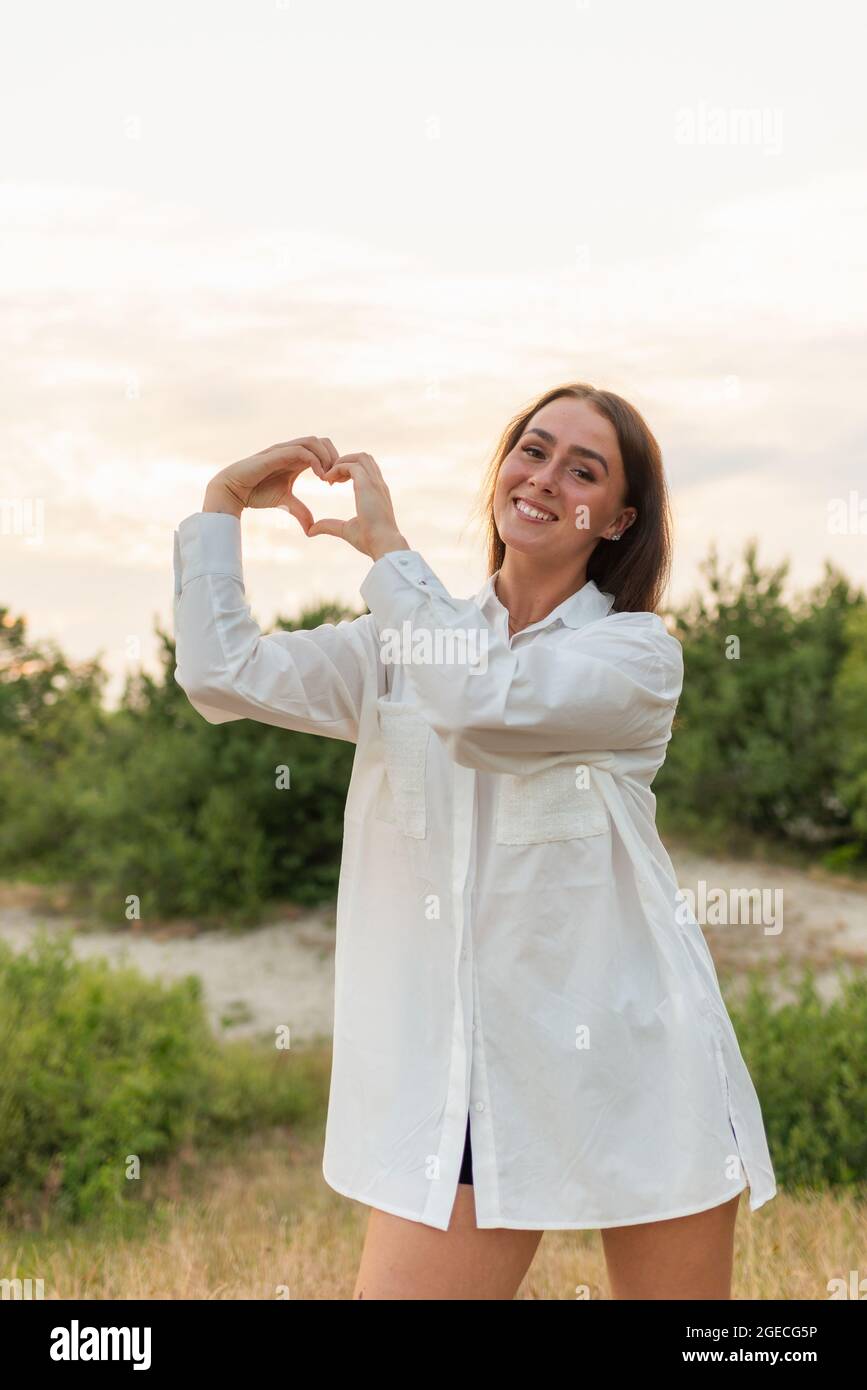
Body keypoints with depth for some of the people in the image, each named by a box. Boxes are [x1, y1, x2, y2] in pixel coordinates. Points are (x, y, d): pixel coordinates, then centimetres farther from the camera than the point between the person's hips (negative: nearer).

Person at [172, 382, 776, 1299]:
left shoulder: (638, 649, -1)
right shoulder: (406, 641, 11)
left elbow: (487, 704, -21)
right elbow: (224, 676, -1)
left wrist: (386, 546, -11)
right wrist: (223, 503, -3)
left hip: (631, 1060, -2)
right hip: (464, 1070, 2)